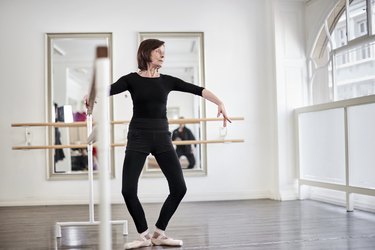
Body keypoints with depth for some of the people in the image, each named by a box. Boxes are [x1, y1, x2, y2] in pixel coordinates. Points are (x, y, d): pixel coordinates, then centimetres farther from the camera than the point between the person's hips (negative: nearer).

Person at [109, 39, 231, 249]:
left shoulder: (167, 80, 9)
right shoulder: (132, 79, 1)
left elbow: (198, 89, 2)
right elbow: (109, 90, -16)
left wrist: (220, 103, -11)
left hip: (162, 137, 3)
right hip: (138, 137, -3)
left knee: (179, 187, -3)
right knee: (129, 190, -9)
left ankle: (159, 233, 15)